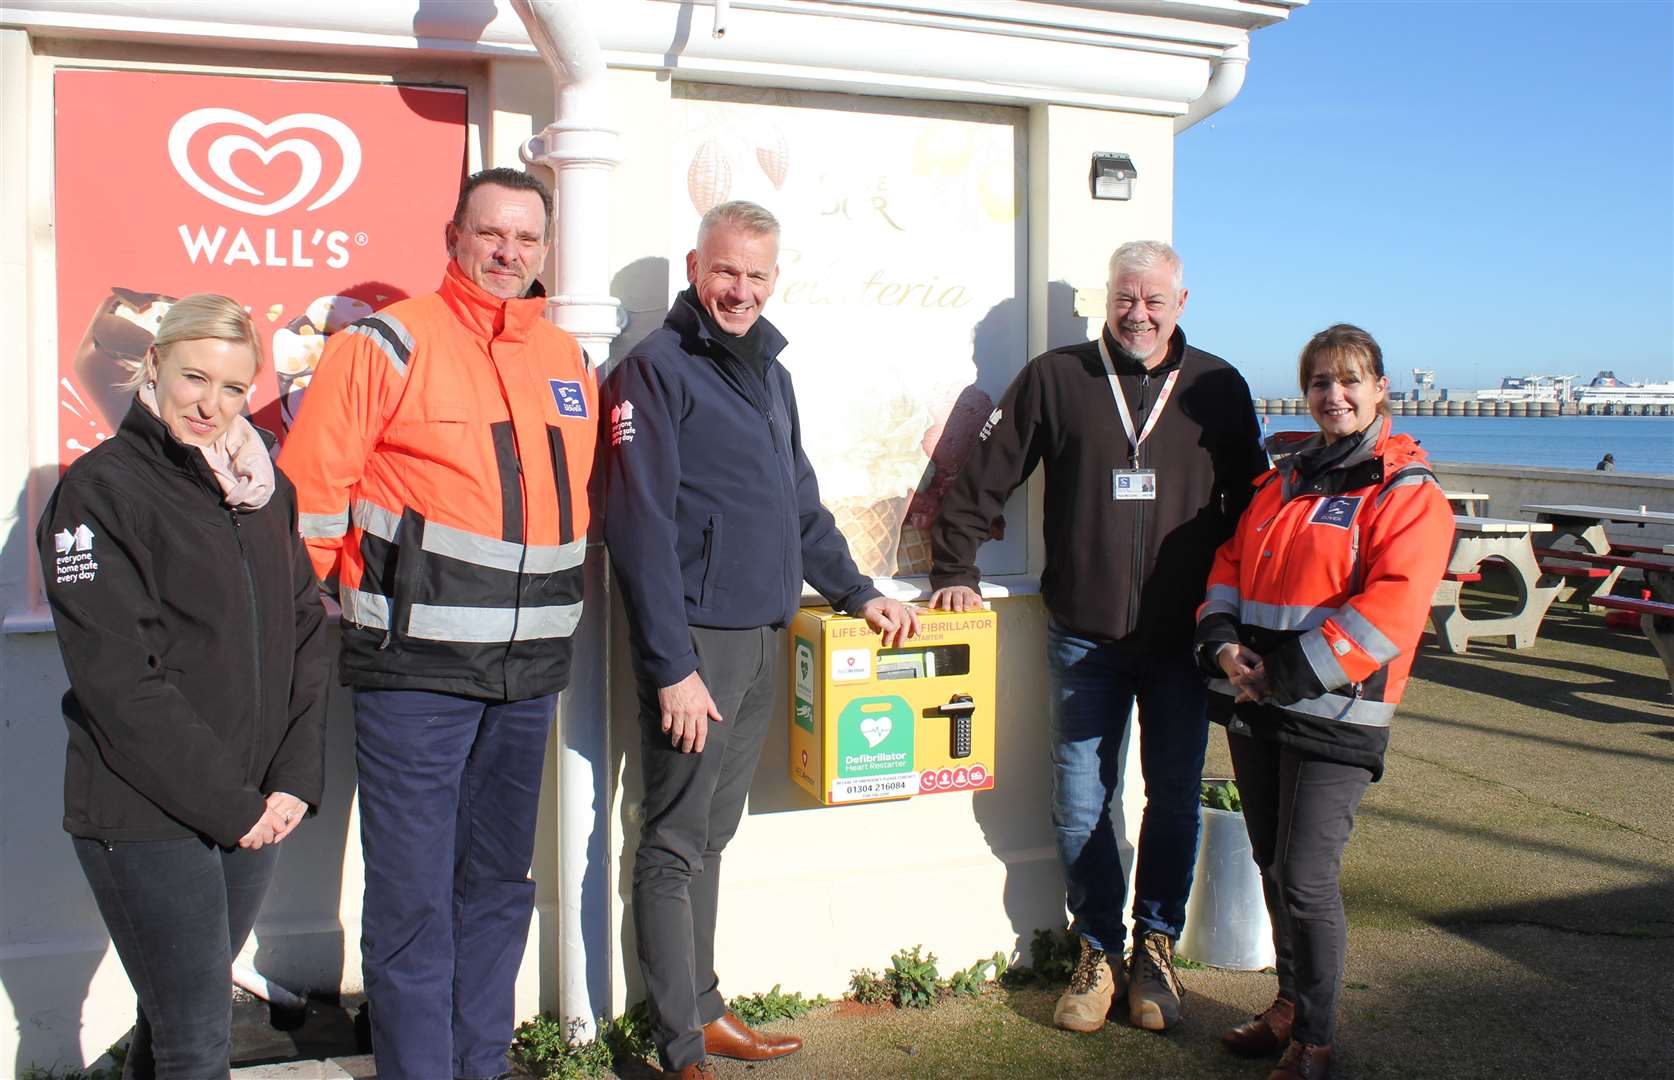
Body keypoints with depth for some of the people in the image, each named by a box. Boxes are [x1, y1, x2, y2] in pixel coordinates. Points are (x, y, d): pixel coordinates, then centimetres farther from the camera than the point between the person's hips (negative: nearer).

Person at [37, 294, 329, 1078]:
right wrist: (229, 804, -14)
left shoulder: (264, 487, 10)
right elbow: (117, 680, -15)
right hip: (144, 817, -5)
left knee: (180, 1013, 17)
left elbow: (305, 637, 9)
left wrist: (295, 779, -3)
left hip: (254, 812, 6)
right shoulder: (100, 490, -9)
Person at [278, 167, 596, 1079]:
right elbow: (307, 489, -6)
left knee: (498, 884, 16)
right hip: (415, 670, -6)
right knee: (412, 896, -2)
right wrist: (351, 608, -4)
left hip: (528, 675, 6)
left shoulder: (568, 362, 13)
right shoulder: (389, 345, -5)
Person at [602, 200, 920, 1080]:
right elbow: (642, 526, -15)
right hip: (694, 641, -8)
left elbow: (802, 506, 25)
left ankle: (701, 1009, 27)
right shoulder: (657, 367, -8)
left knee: (712, 834, 16)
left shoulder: (768, 372, 17)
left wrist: (857, 594, 19)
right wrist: (672, 666, -19)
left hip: (758, 641, 8)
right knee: (675, 842, 0)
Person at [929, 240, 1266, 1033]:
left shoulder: (1218, 389, 4)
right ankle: (1098, 951, 22)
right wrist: (954, 570, -1)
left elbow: (1249, 506, 11)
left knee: (1174, 798, 9)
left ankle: (1156, 946, 27)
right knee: (1081, 804, 5)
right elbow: (982, 480, 4)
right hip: (1084, 637, -1)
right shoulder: (1056, 379, 0)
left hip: (1183, 639, 1)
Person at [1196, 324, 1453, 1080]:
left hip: (1334, 714, -6)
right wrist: (1221, 639, -4)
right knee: (1272, 865, 15)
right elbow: (1231, 561, 15)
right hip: (1253, 705, 7)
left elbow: (1391, 610, -17)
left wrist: (1293, 674, -20)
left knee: (1306, 878, -6)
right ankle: (1291, 1004, 33)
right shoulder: (1284, 480, 15)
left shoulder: (1407, 494, -7)